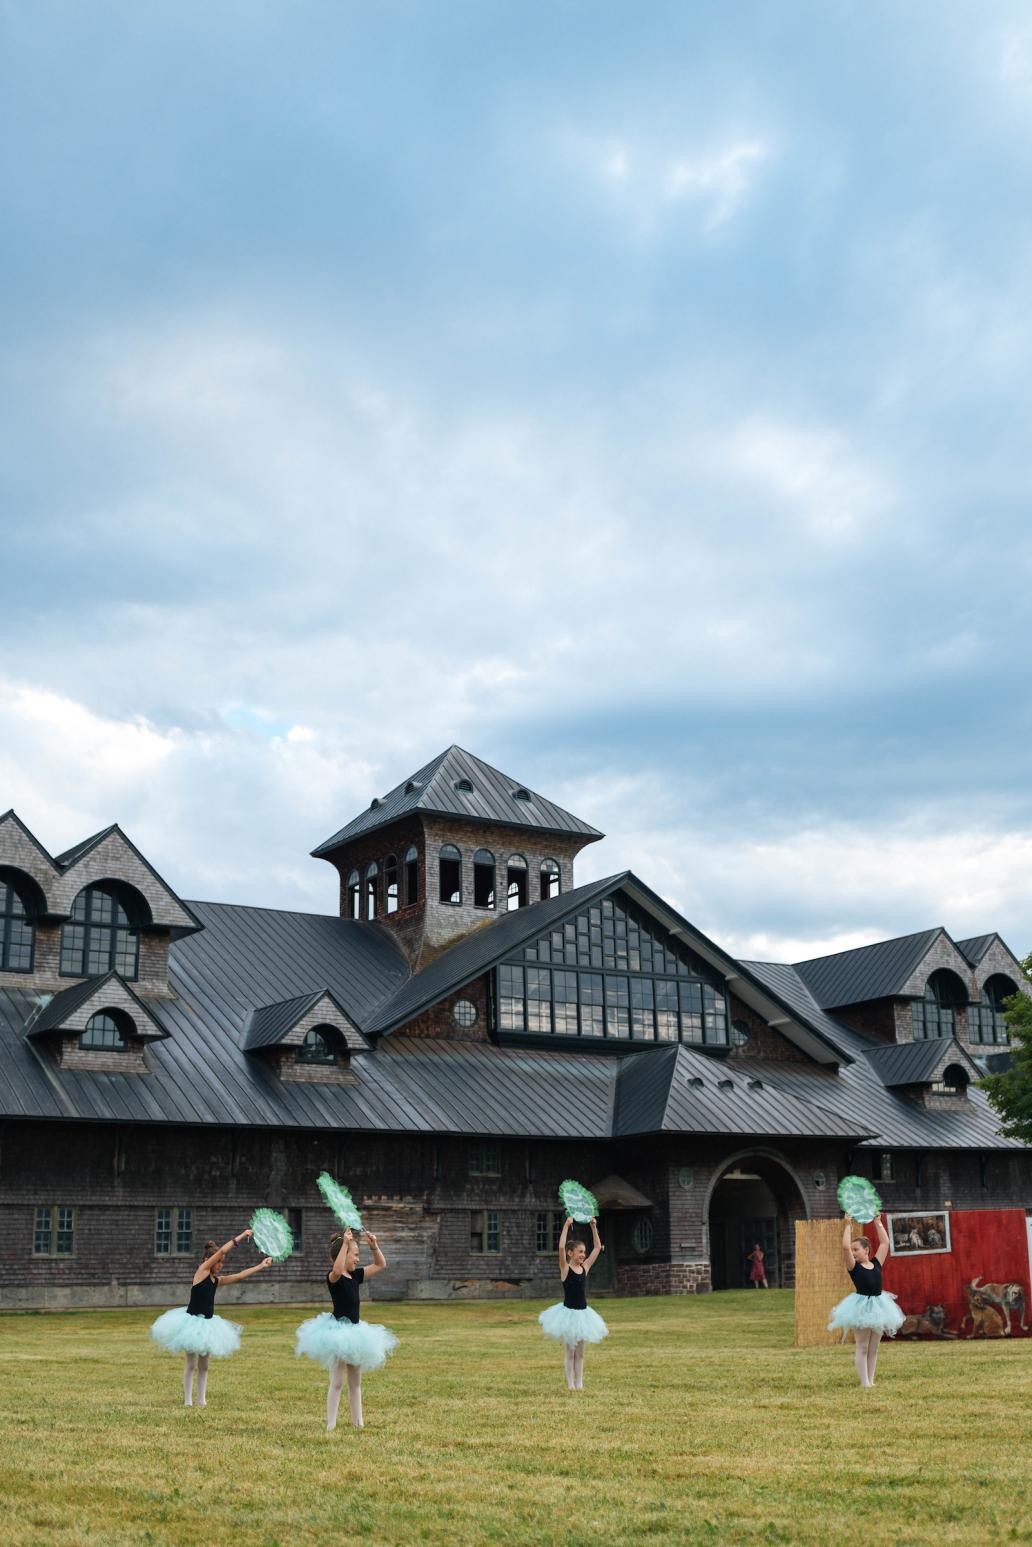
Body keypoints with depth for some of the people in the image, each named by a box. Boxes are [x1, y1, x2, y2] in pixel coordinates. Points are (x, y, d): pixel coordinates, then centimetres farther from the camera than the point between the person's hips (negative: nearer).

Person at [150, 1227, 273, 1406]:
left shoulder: (217, 1280, 7)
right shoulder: (202, 1271, -11)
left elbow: (239, 1276, 6)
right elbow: (221, 1251, -18)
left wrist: (260, 1267, -1)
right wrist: (241, 1237, -17)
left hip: (207, 1324, 7)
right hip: (192, 1322, -7)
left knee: (203, 1365, 10)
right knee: (191, 1364, 1)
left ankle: (201, 1400, 17)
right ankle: (188, 1401, 9)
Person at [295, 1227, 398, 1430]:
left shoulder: (356, 1276, 8)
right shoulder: (334, 1277, -15)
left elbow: (380, 1265, 15)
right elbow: (337, 1270, -41)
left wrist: (374, 1245, 0)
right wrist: (346, 1243, -41)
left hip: (354, 1332, 8)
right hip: (338, 1332, -8)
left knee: (355, 1382, 14)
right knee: (337, 1382, -4)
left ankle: (358, 1422, 23)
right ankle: (330, 1425, 1)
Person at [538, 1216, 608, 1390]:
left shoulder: (585, 1267, 3)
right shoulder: (565, 1268, -10)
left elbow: (597, 1247, 6)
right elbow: (561, 1247, -25)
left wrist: (594, 1227, 0)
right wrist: (566, 1226, -26)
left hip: (582, 1313, 5)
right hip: (568, 1312, -5)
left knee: (580, 1352, 10)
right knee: (569, 1352, 3)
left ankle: (579, 1383, 15)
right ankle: (570, 1384, 9)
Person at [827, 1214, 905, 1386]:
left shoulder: (876, 1263, 7)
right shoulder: (854, 1267, -4)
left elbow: (885, 1242, 10)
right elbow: (845, 1246, -18)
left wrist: (878, 1222, 13)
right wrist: (848, 1226, -10)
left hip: (878, 1306, 4)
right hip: (861, 1307, -4)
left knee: (873, 1349, 9)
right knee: (862, 1348, -1)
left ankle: (870, 1380, 15)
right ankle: (864, 1382, 0)